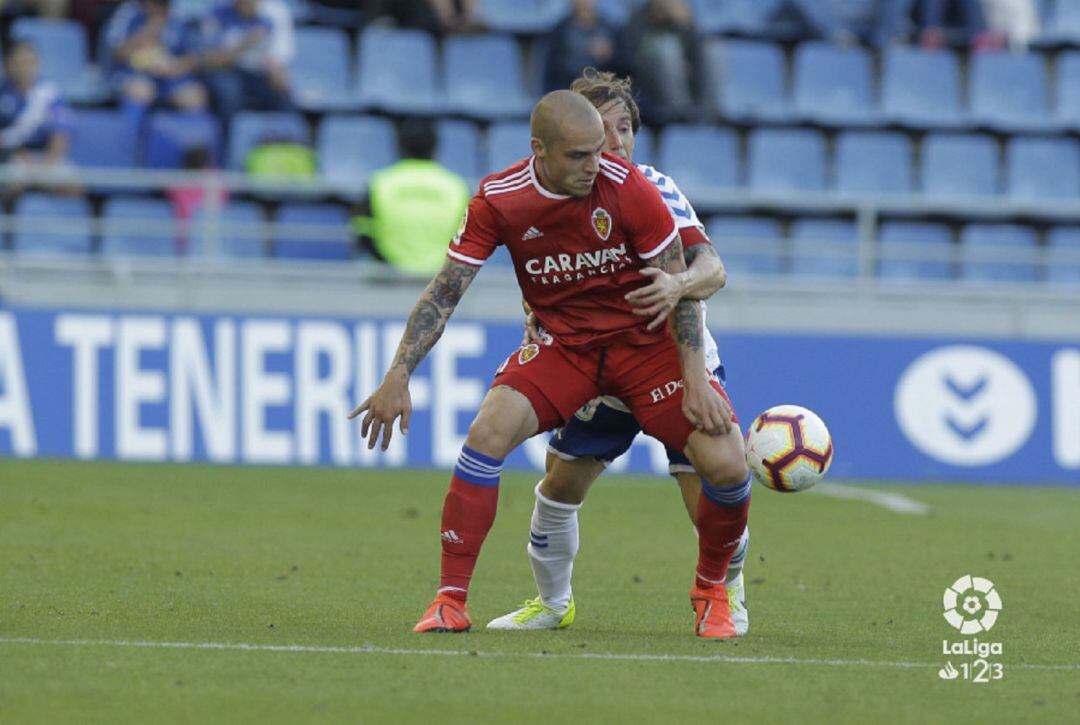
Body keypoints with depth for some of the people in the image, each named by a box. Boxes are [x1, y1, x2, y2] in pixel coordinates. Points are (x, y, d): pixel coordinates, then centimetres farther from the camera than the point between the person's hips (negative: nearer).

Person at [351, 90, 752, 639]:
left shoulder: (627, 188, -19)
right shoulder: (498, 200, -15)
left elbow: (678, 283, -11)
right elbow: (445, 290, -9)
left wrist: (695, 378, -16)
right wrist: (398, 376, -17)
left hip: (644, 340, -1)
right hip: (562, 342, 1)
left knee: (726, 464, -17)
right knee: (488, 432, -25)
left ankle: (711, 592, 13)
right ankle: (450, 600, -15)